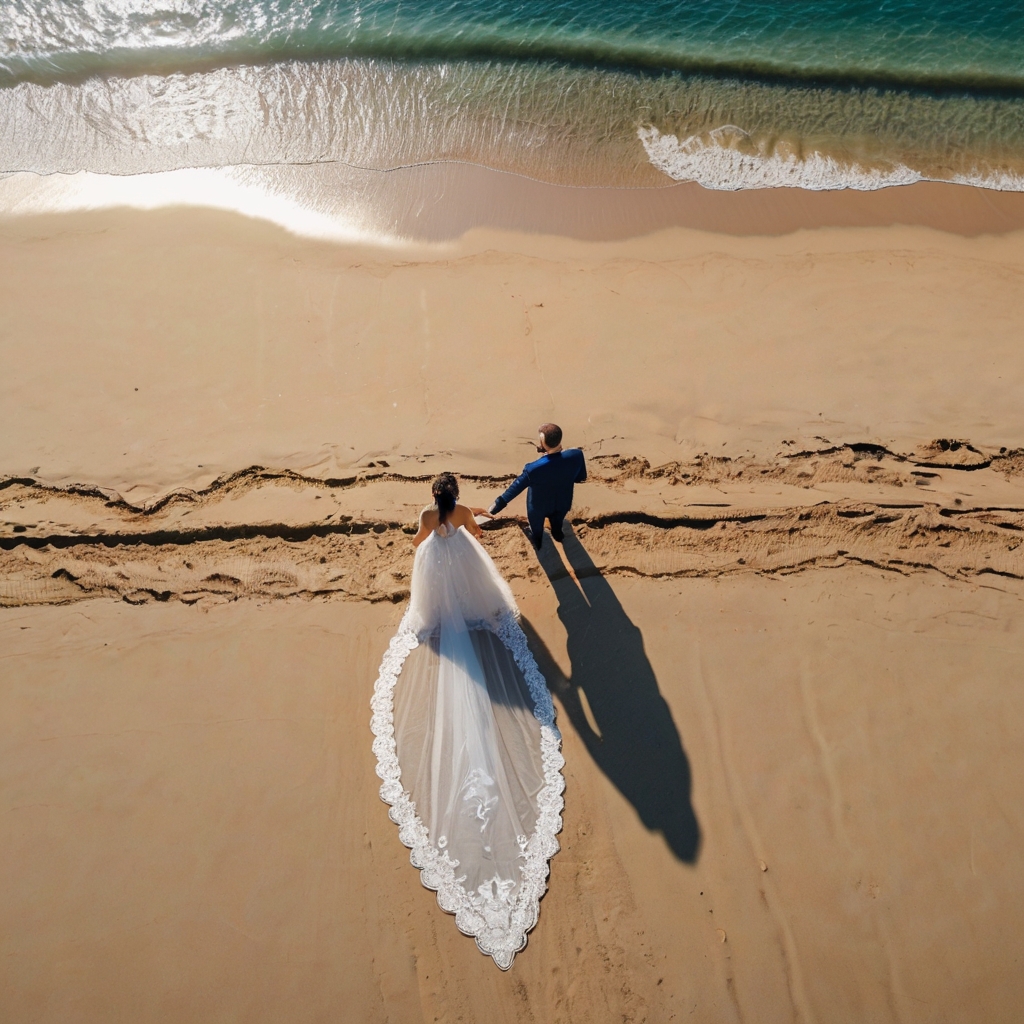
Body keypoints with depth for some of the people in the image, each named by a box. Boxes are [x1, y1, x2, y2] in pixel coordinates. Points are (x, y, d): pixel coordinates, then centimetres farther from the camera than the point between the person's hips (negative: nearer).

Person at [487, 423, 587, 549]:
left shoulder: (533, 469, -42)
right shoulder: (575, 456, -33)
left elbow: (514, 489, -26)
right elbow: (580, 478, -12)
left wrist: (498, 504, -9)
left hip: (538, 507, -2)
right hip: (561, 503, 3)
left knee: (536, 528, 34)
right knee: (557, 523, 39)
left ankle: (537, 545, 65)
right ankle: (558, 535, 71)